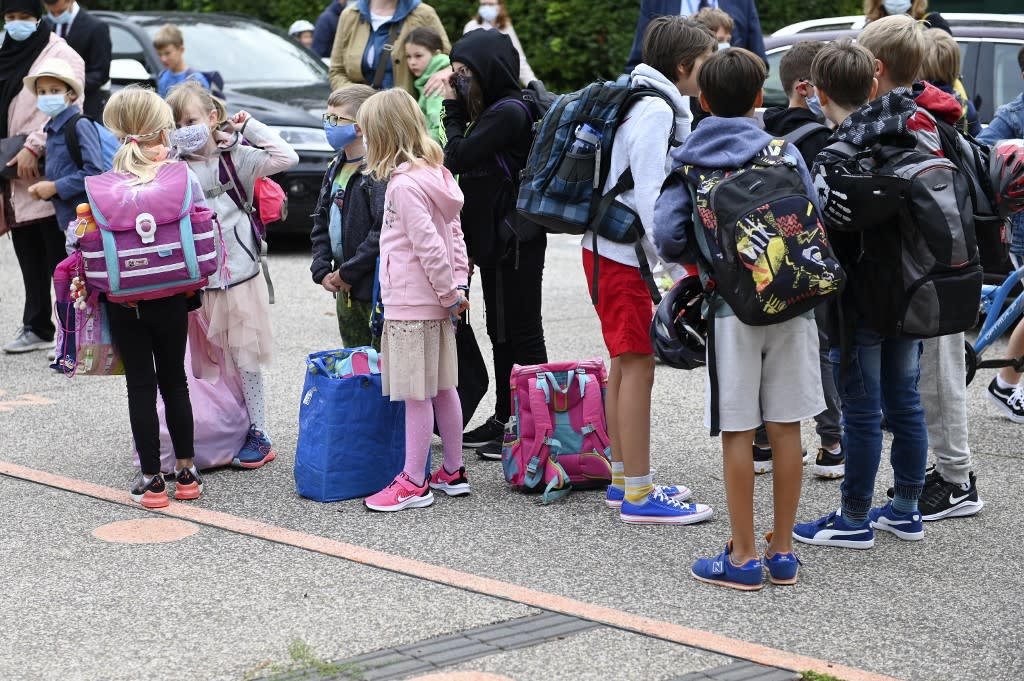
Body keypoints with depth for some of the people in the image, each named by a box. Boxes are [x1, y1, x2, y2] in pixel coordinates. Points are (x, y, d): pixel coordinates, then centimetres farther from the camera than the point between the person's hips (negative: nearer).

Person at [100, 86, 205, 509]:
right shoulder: (183, 178, -8)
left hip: (122, 300, 0)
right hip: (171, 298, 1)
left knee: (140, 386, 7)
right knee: (174, 381, 15)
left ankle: (151, 480, 9)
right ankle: (186, 473, 20)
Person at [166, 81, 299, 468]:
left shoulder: (234, 157, -3)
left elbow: (286, 158, -10)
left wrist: (249, 126, -8)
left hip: (237, 276, -4)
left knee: (244, 358, 1)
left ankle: (259, 435, 9)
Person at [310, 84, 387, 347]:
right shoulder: (336, 168, 13)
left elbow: (384, 231, -24)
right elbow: (322, 222, 19)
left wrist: (348, 272, -17)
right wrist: (322, 270, 4)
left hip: (377, 289, -9)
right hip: (346, 291, 9)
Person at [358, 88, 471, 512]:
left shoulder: (404, 183, -18)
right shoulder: (435, 174, 11)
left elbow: (429, 244, -22)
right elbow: (453, 234, 13)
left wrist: (449, 292, -15)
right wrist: (457, 285, 11)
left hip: (411, 304, -10)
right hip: (436, 301, 10)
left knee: (415, 394, -4)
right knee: (442, 388, 15)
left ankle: (413, 483, 1)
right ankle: (453, 472, 23)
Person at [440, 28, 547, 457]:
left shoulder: (509, 112, -17)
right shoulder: (496, 110, 14)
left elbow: (457, 159, -17)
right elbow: (460, 162, 16)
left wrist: (453, 111, -8)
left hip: (515, 240, -10)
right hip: (494, 237, 10)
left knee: (522, 333, -5)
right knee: (501, 331, 16)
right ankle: (504, 419, 24)